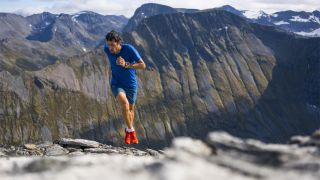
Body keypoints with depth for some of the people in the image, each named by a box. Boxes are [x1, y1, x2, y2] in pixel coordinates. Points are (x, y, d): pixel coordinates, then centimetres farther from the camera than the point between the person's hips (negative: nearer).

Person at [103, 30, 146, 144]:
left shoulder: (129, 49, -24)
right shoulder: (107, 49, -15)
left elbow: (143, 65, -24)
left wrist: (126, 64, -36)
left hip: (131, 84, 0)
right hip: (116, 84, 0)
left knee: (130, 109, 20)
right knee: (124, 103, -29)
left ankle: (128, 131, 48)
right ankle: (131, 130, -9)